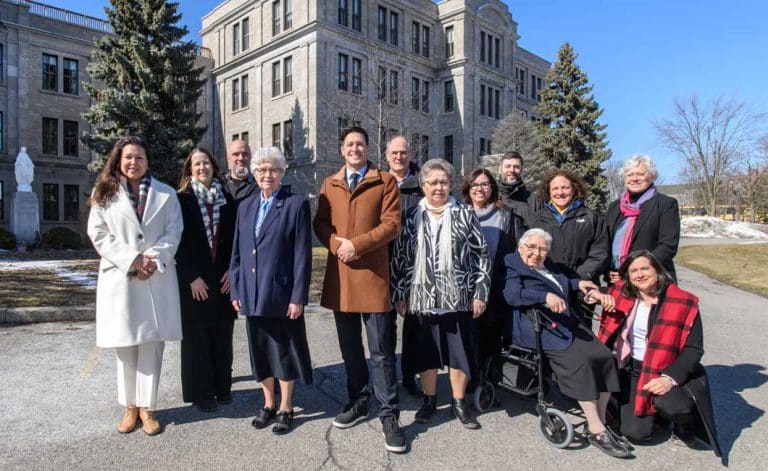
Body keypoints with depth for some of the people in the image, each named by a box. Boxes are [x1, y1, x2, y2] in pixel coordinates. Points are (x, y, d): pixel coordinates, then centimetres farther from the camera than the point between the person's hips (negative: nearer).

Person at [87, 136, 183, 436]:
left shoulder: (166, 194, 8)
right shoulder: (104, 193, 7)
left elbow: (174, 232, 2)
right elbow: (98, 234, -1)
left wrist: (154, 259, -13)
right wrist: (132, 259, -13)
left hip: (158, 279, 0)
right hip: (120, 278, 0)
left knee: (152, 344, 3)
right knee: (125, 346, 8)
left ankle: (147, 407, 14)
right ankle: (130, 406, 22)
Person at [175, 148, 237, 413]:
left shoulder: (226, 199, 7)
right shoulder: (182, 199, -1)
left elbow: (234, 237, 7)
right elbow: (179, 241, -6)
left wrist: (231, 269, -4)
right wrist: (192, 277, -11)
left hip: (223, 278, 3)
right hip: (193, 280, -3)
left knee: (222, 335, 9)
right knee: (197, 337, 6)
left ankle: (222, 387, 23)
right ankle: (200, 393, 18)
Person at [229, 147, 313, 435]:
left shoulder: (296, 204, -7)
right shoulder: (245, 206, 11)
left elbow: (302, 254, -10)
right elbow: (237, 251, 13)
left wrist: (298, 297, -13)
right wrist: (235, 290, 8)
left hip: (281, 294, -5)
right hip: (251, 294, 5)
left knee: (284, 352, 8)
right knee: (260, 352, 15)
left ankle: (285, 409, 26)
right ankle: (268, 404, 33)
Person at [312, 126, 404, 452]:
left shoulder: (385, 181, 2)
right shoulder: (330, 184, 14)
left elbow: (391, 224, -7)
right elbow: (320, 223, 9)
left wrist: (357, 244, -16)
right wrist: (336, 243, -11)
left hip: (373, 274, -4)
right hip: (340, 275, 4)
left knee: (381, 350, -1)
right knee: (350, 347, 15)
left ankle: (389, 415, 11)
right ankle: (357, 401, 31)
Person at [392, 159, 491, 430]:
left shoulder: (465, 215, 2)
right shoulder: (412, 217, 5)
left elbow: (481, 255, 2)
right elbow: (400, 258, 5)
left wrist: (480, 293, -3)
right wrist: (399, 295, 2)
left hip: (458, 298, -1)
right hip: (423, 299, 1)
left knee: (459, 353, 8)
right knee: (426, 353, 12)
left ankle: (459, 403, 26)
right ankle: (429, 400, 30)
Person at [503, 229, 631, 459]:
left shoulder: (551, 267, 26)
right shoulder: (512, 266, 4)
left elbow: (567, 282, 36)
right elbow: (512, 294, -13)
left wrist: (580, 284, 13)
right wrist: (545, 297, -26)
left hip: (570, 323, 7)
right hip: (540, 328, -7)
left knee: (604, 356, -13)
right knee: (580, 360, -25)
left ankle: (599, 422, -2)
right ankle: (596, 430, -16)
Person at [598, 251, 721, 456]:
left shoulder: (683, 303, -9)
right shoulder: (621, 296, -1)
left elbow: (693, 349, -12)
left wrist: (670, 378, -24)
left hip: (665, 371, -2)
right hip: (632, 371, 2)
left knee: (670, 404, -34)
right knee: (635, 433, -11)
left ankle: (684, 431, 6)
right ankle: (653, 411, 26)